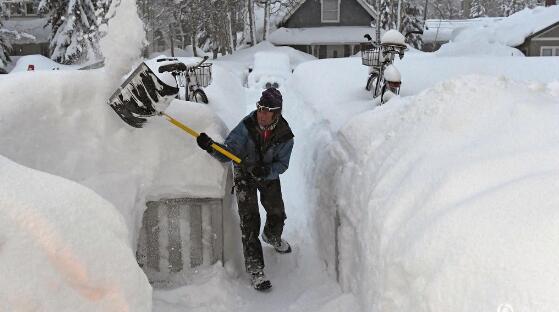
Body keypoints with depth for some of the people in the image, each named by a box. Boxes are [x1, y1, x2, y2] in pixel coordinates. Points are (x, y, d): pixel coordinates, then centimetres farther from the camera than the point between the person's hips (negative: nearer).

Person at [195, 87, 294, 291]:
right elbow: (229, 151, -28)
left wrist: (266, 171, -37)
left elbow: (282, 164, -17)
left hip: (269, 175, 3)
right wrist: (212, 148, -48)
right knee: (249, 220, -9)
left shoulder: (284, 135, -23)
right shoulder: (247, 126, -27)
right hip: (244, 173, -2)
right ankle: (255, 268, -2)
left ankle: (271, 237, 52)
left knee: (277, 214, 15)